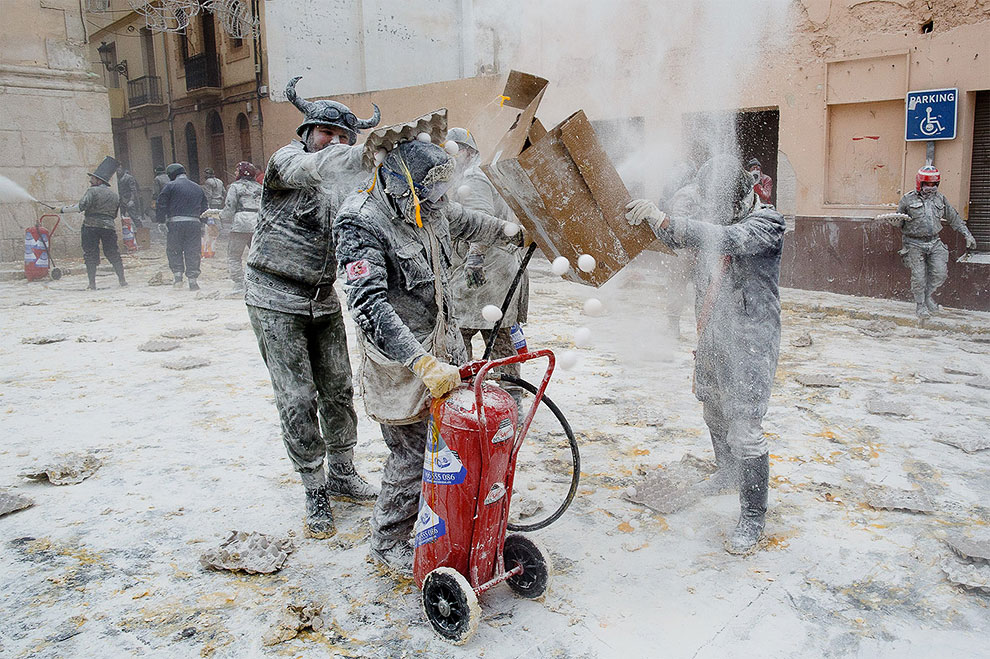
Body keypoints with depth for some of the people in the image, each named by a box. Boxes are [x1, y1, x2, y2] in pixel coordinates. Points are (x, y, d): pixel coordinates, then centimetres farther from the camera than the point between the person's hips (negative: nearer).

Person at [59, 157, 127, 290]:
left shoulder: (92, 191, -4)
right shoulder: (115, 195, 14)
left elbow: (81, 207, -13)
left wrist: (63, 209, -5)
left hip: (91, 226, -4)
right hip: (109, 227, 4)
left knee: (90, 255, 1)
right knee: (113, 254, 13)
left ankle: (92, 284, -1)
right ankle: (122, 279, 13)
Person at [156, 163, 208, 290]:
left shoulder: (170, 186, 1)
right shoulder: (198, 188, 16)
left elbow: (161, 206, -3)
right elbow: (204, 209, 20)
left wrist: (160, 222, 5)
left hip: (175, 223, -3)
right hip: (194, 223, 3)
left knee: (173, 250, 12)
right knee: (192, 252, 6)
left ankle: (178, 275, 4)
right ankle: (193, 279, 3)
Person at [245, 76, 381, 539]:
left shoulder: (344, 182, 7)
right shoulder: (287, 160, -8)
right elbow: (313, 169, -32)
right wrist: (367, 152, -50)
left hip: (323, 299, 6)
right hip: (276, 298, -5)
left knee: (338, 389, 10)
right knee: (298, 399, -4)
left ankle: (342, 474, 27)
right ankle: (315, 492, 9)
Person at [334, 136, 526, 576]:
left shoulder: (430, 208, 2)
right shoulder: (362, 226, -23)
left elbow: (466, 223, 26)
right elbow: (370, 307, -34)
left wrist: (513, 233, 40)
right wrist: (424, 364, -40)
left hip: (444, 348, 8)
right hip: (400, 364, -8)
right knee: (412, 456, -3)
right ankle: (388, 544, 20)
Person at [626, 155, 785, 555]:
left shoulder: (767, 222, -15)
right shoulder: (716, 221, 8)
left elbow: (725, 240, -33)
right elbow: (678, 239, 16)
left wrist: (663, 219, -41)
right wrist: (648, 218, -6)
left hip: (749, 343, -8)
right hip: (712, 337, 8)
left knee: (743, 431, -8)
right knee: (715, 415, 23)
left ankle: (753, 517, 6)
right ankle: (727, 473, 47)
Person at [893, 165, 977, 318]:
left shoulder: (940, 199, 8)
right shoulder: (908, 200, -5)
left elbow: (954, 218, 16)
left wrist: (967, 234, 15)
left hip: (934, 242, 4)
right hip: (915, 244, -4)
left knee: (940, 273, -3)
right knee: (919, 276, -4)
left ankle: (928, 297, 21)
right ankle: (920, 304, 15)